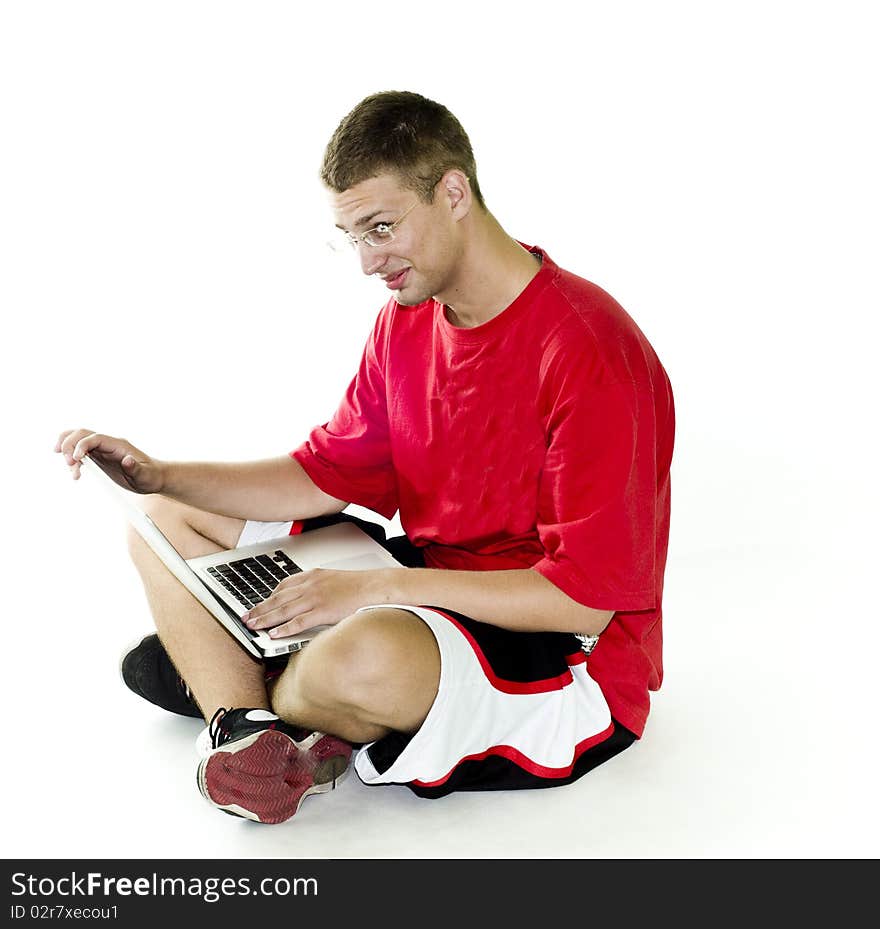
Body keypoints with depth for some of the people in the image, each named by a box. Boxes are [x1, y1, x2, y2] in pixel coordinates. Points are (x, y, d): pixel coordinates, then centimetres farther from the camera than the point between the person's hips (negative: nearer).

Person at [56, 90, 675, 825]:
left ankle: (223, 679, -6)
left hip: (568, 659, -8)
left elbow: (584, 598, -24)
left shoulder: (589, 349, -23)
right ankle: (248, 734, -18)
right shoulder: (406, 323, 3)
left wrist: (377, 586, -27)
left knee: (366, 658, -42)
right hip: (430, 585, 8)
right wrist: (160, 477, -5)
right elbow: (327, 476, 7)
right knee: (165, 521, 7)